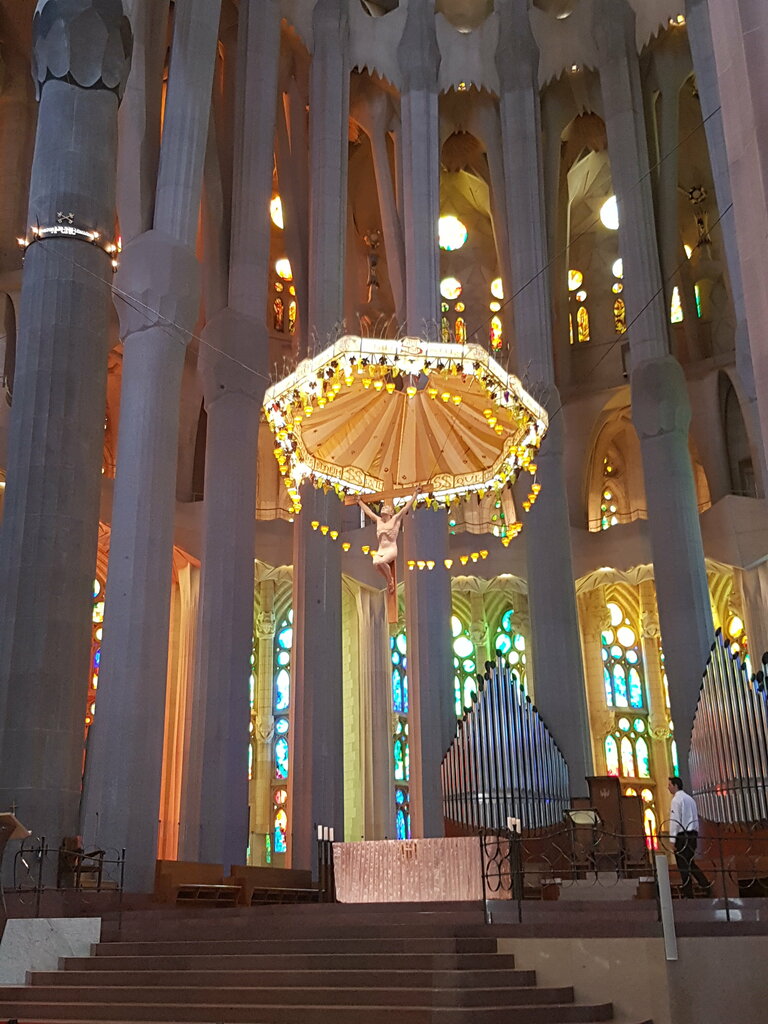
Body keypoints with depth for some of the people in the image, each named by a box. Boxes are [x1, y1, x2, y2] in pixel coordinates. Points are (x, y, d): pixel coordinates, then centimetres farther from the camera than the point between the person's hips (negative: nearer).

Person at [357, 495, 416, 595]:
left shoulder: (396, 519, 6)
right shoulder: (378, 520, 18)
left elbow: (407, 507, 7)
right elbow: (367, 511, 32)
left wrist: (415, 494, 9)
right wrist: (360, 501, 42)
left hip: (391, 550, -4)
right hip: (380, 551, 4)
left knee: (381, 561, -35)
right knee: (375, 562, -31)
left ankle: (390, 579, -8)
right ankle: (388, 580, -8)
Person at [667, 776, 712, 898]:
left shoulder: (676, 799, -10)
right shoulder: (690, 798, 16)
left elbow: (675, 820, -16)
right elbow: (696, 818, 18)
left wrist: (673, 839, -14)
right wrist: (696, 836, 21)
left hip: (682, 835, -8)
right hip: (693, 834, 8)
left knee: (683, 865, -2)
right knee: (690, 863, 17)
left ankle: (688, 895, 0)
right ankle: (707, 885, 7)